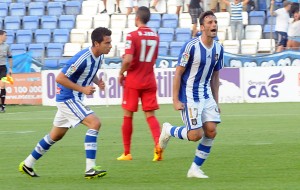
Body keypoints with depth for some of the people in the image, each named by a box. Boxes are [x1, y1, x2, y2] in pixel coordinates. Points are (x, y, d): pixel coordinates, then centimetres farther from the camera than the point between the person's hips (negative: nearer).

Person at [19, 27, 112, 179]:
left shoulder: (99, 57, 1)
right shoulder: (82, 58, -26)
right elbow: (60, 78, -23)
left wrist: (98, 81, 0)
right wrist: (82, 89, -24)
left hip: (72, 98, 10)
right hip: (68, 97, -10)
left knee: (56, 135, 19)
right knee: (95, 123, -21)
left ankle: (27, 164, 32)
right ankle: (90, 169, -23)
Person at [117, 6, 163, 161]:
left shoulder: (132, 36, -12)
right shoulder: (155, 36, 7)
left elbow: (128, 59, -21)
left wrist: (121, 73, -4)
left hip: (133, 81, -4)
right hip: (149, 81, 4)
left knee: (128, 115, 8)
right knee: (150, 115, 5)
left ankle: (127, 153, 12)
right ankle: (158, 143, -21)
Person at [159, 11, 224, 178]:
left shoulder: (218, 48, 3)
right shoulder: (191, 46, -17)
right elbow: (178, 73, -12)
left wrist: (216, 101, 12)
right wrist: (175, 100, -14)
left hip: (206, 95, 6)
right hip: (189, 97, -6)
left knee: (211, 131, -5)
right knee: (196, 135, -11)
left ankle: (195, 169, 9)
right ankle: (169, 130, 20)